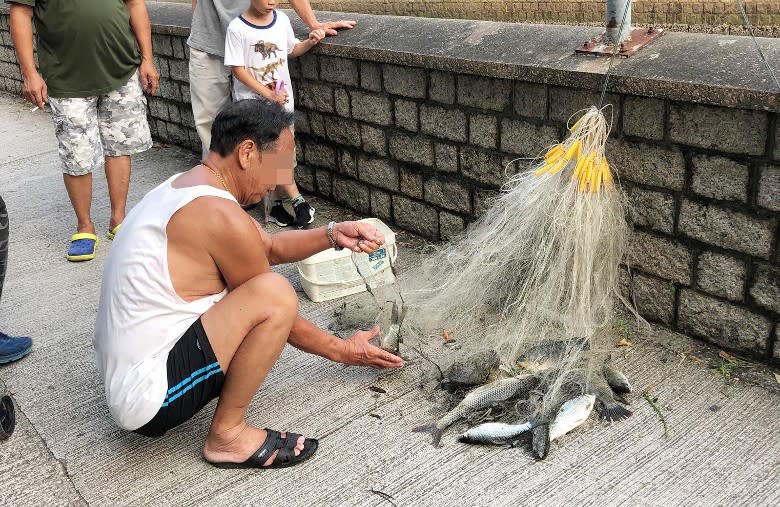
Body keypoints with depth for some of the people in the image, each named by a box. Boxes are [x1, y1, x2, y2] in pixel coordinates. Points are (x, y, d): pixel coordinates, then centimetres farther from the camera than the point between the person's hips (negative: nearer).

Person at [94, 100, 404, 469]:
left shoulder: (188, 186, 7)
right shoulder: (221, 216, -22)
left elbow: (270, 247, 17)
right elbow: (274, 310, -10)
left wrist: (332, 235, 0)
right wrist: (344, 351, 4)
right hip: (148, 399, -10)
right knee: (274, 293, -22)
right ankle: (228, 435, -6)